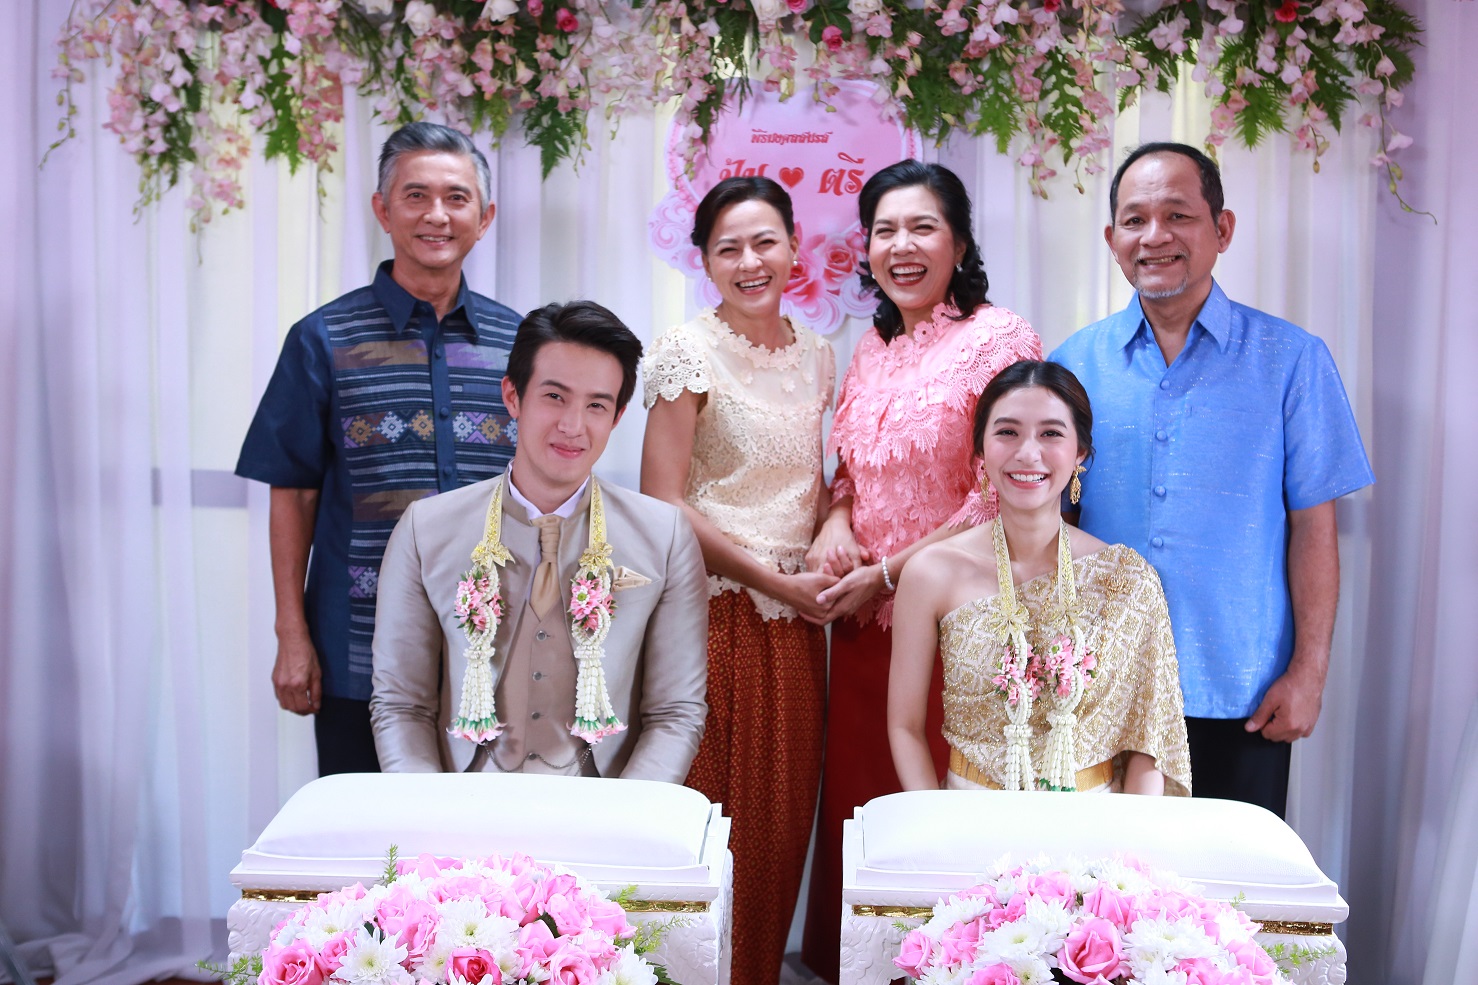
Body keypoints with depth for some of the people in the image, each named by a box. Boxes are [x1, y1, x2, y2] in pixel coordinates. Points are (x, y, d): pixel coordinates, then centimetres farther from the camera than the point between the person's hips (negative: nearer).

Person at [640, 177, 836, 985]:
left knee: (782, 822, 10)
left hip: (795, 621, 6)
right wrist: (779, 579, -13)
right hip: (715, 613, -5)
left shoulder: (814, 356, 11)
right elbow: (661, 503, -11)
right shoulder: (690, 352, -6)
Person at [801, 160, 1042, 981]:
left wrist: (888, 574, -12)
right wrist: (836, 520, -1)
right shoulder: (874, 349, 13)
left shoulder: (1000, 338, -8)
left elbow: (1000, 496, -13)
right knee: (857, 802, 12)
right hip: (863, 620, 6)